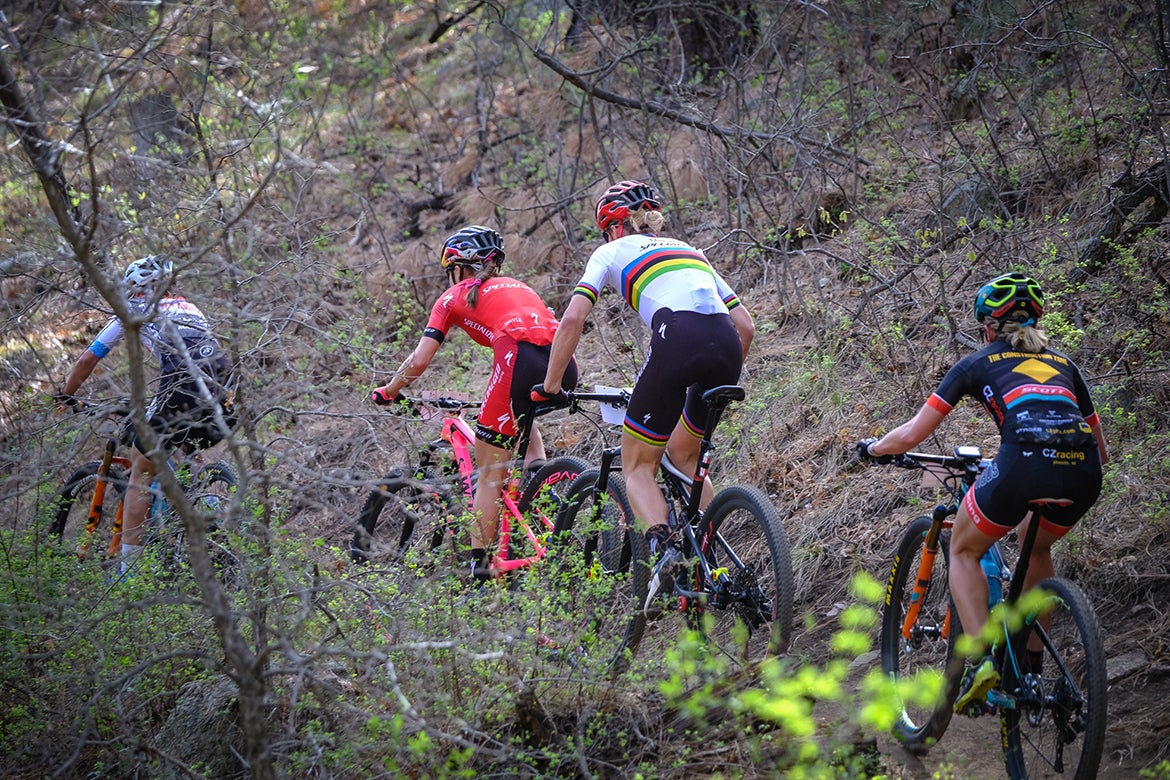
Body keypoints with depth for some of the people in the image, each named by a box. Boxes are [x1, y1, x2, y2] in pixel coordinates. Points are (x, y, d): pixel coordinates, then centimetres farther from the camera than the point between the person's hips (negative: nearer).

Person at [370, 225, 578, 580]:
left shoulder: (454, 297, 20)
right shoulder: (517, 286, 35)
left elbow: (418, 362, 14)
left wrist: (388, 391, 31)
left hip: (520, 359, -5)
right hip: (566, 365, 5)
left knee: (490, 474, 6)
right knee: (521, 416, 37)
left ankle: (479, 564, 3)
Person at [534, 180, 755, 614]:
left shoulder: (611, 252, 22)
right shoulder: (689, 251, 35)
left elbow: (573, 318, 8)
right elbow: (746, 325, 29)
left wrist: (550, 384, 17)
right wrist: (722, 381, 39)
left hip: (678, 338, -5)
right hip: (727, 346, 5)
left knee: (638, 465, 9)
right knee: (683, 457, 25)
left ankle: (662, 544, -19)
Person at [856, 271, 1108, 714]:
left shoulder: (978, 364, 21)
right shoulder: (1063, 365, 31)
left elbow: (912, 435, 20)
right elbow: (1100, 448, 36)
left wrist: (872, 448, 40)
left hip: (1023, 463, -4)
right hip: (1084, 475, 4)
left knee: (964, 549, 23)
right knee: (1036, 545, 36)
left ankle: (983, 659, 4)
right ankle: (1031, 664, 32)